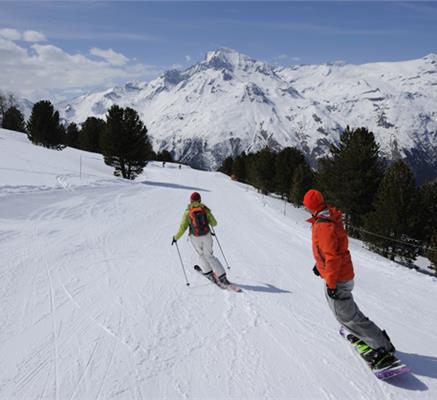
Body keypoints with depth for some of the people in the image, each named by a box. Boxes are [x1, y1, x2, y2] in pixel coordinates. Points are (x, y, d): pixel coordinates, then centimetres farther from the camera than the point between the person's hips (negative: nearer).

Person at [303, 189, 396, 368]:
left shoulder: (323, 226, -26)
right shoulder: (330, 218, 5)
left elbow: (333, 256, -28)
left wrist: (331, 283, -23)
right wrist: (319, 264, 27)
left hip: (337, 278, -10)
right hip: (344, 273, 10)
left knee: (346, 316, -3)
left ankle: (383, 348, 2)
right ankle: (362, 334, 39)